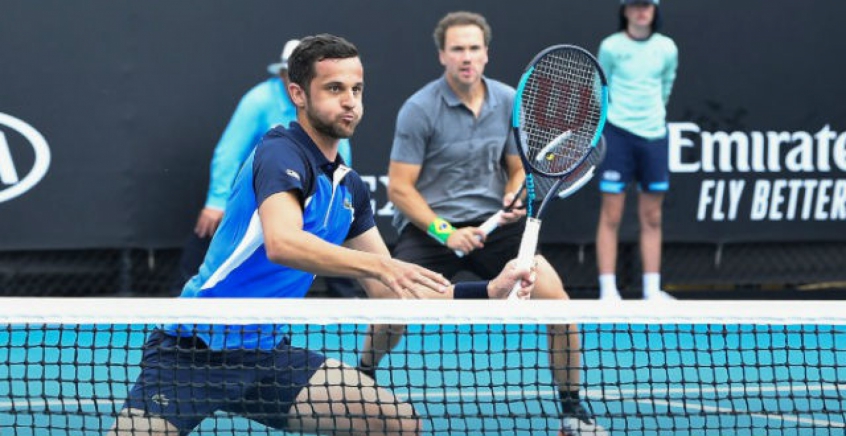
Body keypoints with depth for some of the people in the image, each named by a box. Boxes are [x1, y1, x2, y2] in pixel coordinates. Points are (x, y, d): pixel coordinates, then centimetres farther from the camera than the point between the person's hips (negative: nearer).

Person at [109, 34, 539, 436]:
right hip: (192, 350, -7)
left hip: (269, 354, 7)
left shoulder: (349, 188, 12)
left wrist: (489, 290, 5)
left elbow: (388, 291, 15)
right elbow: (282, 243, -34)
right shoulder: (281, 153, -13)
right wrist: (377, 265, -43)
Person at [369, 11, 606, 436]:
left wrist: (515, 198, -9)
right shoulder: (419, 109, -9)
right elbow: (399, 188, -8)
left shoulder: (509, 102, 4)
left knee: (552, 290, -17)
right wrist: (444, 232, -19)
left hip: (493, 224, 3)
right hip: (429, 225, -3)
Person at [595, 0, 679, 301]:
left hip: (654, 136, 3)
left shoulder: (667, 49, 4)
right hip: (618, 134, -3)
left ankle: (652, 290, 11)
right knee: (611, 216, -4)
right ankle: (608, 290, -3)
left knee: (652, 218, 6)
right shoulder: (611, 47, -3)